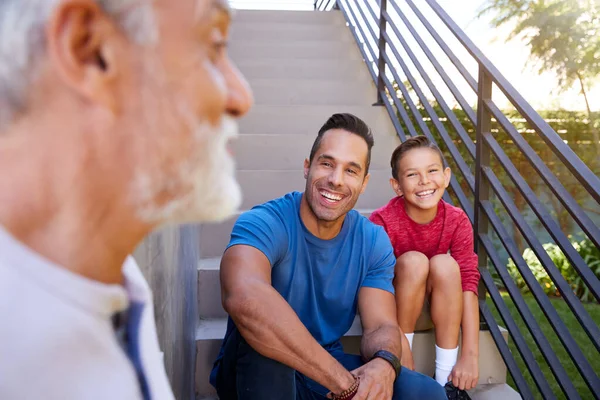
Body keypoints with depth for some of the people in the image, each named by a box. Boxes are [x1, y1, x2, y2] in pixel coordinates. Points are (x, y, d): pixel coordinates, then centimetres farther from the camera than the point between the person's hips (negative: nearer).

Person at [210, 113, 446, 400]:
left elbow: (381, 326, -9)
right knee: (259, 325, -36)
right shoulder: (265, 223, -21)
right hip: (254, 375, -3)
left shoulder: (373, 241, -3)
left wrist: (384, 364, -35)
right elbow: (243, 297, -43)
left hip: (328, 368, 4)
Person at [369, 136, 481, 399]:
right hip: (396, 307, -2)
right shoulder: (382, 221, -24)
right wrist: (400, 355, -34)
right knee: (413, 261, -31)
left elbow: (468, 283, -22)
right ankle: (404, 373, -19)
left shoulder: (457, 221, -16)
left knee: (444, 264, -28)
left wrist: (470, 355, -31)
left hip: (440, 308, 2)